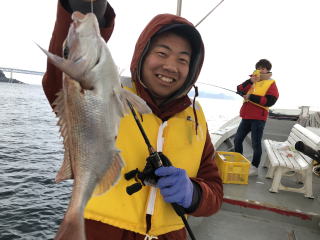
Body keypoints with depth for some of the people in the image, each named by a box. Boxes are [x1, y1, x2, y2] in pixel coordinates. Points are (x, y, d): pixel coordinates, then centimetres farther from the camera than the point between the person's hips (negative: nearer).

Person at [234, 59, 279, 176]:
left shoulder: (271, 83, 0)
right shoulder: (252, 82, 17)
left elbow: (270, 101, -15)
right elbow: (239, 90, 3)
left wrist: (251, 97, -17)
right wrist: (251, 81, -9)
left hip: (258, 118, -6)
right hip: (246, 117, 6)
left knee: (256, 143, 0)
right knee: (237, 140, 11)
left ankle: (254, 167, 12)